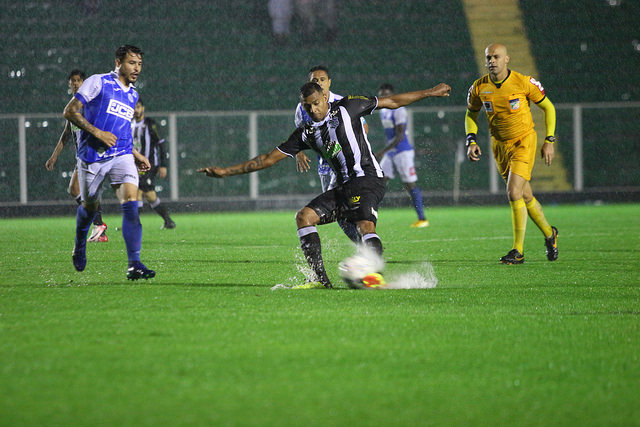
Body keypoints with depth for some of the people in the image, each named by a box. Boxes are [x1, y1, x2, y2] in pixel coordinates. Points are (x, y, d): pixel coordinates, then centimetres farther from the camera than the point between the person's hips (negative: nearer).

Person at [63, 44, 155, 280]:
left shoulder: (133, 94, 17)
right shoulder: (97, 83, -3)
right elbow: (70, 111, -7)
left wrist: (136, 154, 20)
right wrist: (97, 132, -17)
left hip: (121, 155, 4)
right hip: (92, 155, -4)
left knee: (131, 203, -16)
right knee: (90, 205, 11)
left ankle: (134, 265, -23)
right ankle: (79, 247, 44)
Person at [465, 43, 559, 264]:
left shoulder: (524, 82, -15)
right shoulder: (479, 87, -6)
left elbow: (548, 107, -2)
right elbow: (471, 114, 12)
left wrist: (549, 141, -4)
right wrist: (471, 141, -4)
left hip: (524, 141, -4)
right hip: (499, 144, 4)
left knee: (514, 193, -18)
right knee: (525, 196, 11)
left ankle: (518, 251, -11)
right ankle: (549, 234, 36)